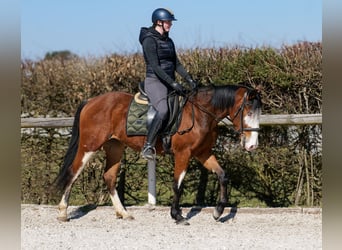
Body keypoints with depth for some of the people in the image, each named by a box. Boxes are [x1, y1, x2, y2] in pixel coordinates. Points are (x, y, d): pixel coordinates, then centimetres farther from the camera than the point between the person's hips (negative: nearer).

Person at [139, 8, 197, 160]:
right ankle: (148, 147, -28)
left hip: (169, 83, 9)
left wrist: (189, 80, 2)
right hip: (154, 81, -9)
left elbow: (176, 64, 17)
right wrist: (174, 84, -23)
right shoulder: (149, 40, -11)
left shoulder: (169, 41, 15)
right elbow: (155, 67, -18)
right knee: (163, 110, -31)